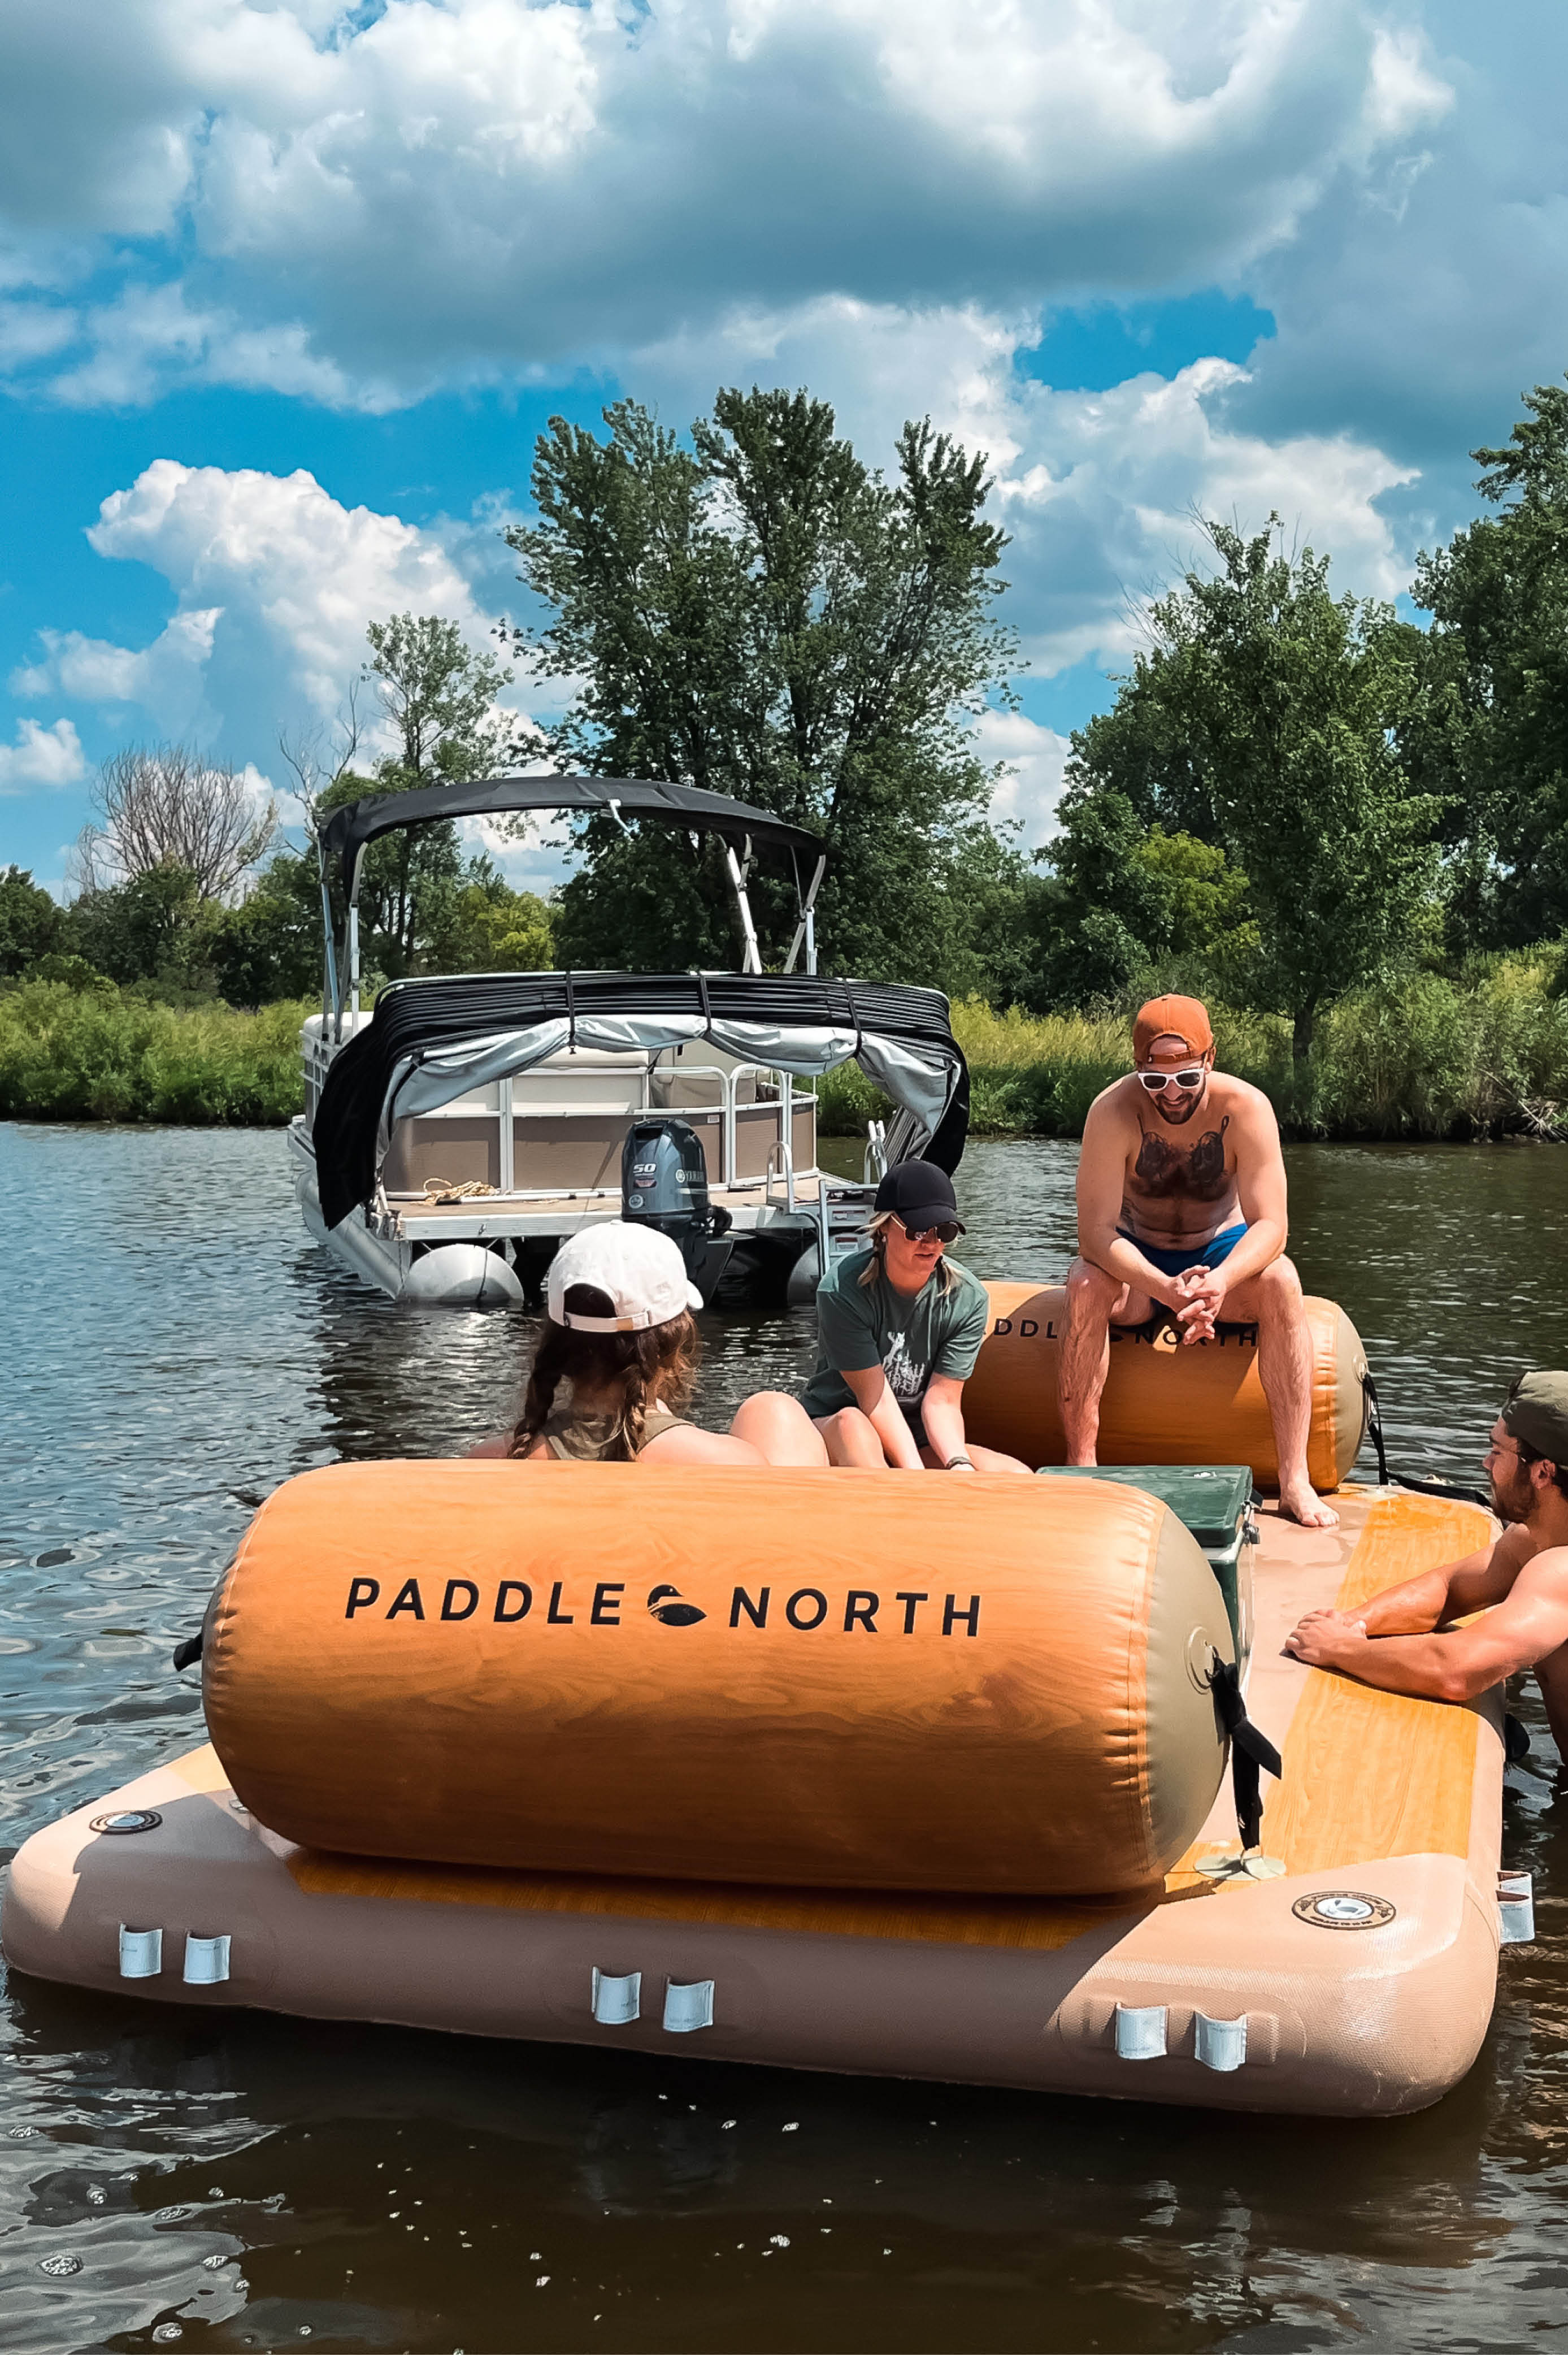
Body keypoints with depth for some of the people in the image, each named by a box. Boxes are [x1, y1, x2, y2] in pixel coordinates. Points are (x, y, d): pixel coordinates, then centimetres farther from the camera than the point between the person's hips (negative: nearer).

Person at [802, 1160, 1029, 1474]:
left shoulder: (968, 1298, -7)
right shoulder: (842, 1289, -17)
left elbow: (943, 1400, -8)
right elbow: (876, 1400, -20)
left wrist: (959, 1464, -28)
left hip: (920, 1442, 4)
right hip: (831, 1433, -4)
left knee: (1019, 1478, -19)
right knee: (852, 1422, -40)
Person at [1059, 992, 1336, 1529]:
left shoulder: (1246, 1108, -21)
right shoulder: (1113, 1112, -24)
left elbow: (1270, 1225, -24)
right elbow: (1095, 1232, -28)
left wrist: (1220, 1281, -45)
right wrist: (1166, 1289, -45)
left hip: (1221, 1252, 1)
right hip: (1137, 1258, 0)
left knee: (1280, 1280, -31)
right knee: (1085, 1283, -33)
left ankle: (1294, 1477, -30)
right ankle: (1080, 1467, -28)